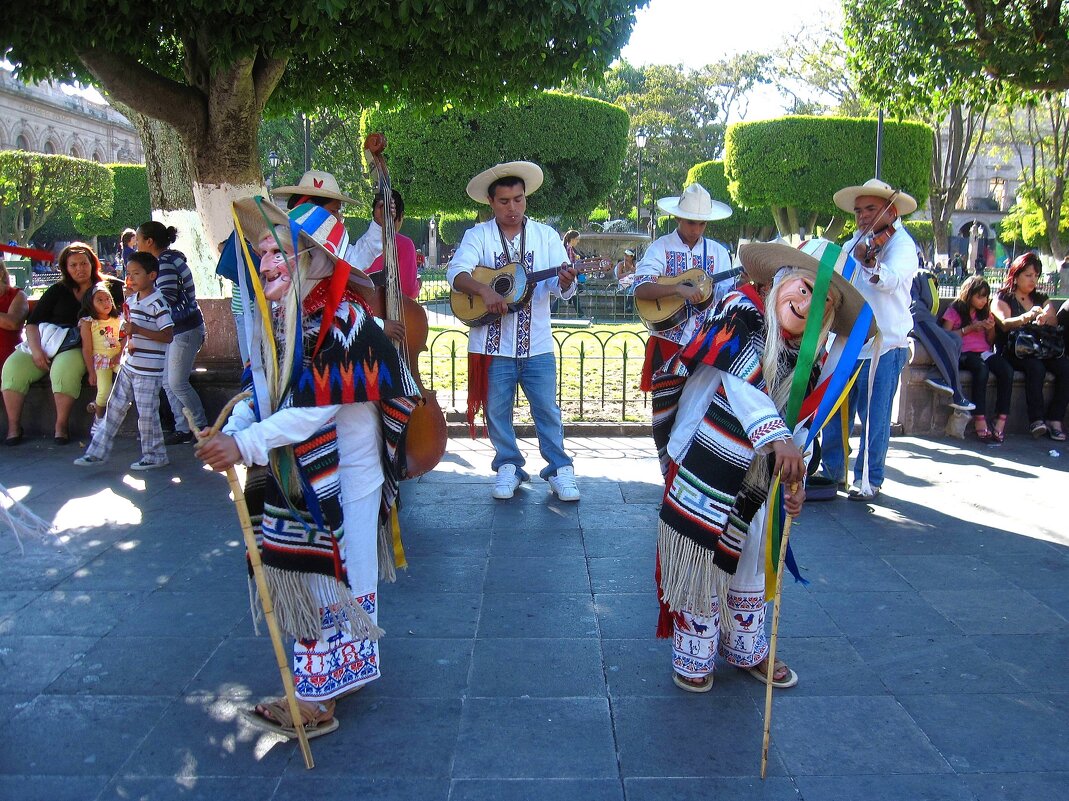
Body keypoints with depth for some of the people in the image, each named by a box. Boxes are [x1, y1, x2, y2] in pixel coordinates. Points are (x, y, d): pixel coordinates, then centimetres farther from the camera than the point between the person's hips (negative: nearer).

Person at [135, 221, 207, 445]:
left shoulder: (164, 263, -17)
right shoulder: (168, 259, 13)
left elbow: (167, 298, -24)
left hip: (185, 328, -10)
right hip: (174, 328, 10)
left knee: (177, 382, -6)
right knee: (167, 381, 10)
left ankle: (201, 427, 7)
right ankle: (183, 428, 15)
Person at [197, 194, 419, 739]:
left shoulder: (342, 320, -20)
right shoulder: (277, 320, 6)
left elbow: (315, 407, -27)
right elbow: (264, 392, 8)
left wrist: (246, 445, -29)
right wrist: (231, 430, -10)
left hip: (341, 478, -8)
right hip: (296, 475, 8)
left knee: (327, 582, 0)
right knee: (307, 580, 17)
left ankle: (316, 701, 13)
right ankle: (339, 675, 34)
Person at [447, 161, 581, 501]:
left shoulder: (546, 235, 5)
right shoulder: (478, 235, 1)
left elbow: (561, 289, -2)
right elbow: (456, 272, -14)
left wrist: (566, 281, -26)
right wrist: (484, 290, -31)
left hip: (537, 344, 0)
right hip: (492, 344, 0)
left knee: (547, 409, 4)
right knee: (497, 410, 9)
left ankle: (559, 469, 17)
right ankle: (509, 466, 26)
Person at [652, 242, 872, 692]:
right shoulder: (742, 311, -14)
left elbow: (797, 426, 2)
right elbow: (741, 376, -31)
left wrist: (796, 480, -16)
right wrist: (776, 436, -43)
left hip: (752, 484, 6)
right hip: (704, 468, -6)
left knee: (750, 563, 19)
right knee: (698, 562, 5)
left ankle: (746, 650, 41)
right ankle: (693, 658, 25)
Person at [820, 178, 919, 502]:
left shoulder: (901, 244, -8)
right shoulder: (855, 242, 13)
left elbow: (891, 278, -29)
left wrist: (870, 262, -48)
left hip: (882, 346, -6)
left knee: (874, 416, 1)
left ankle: (869, 479, 14)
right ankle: (831, 468, 26)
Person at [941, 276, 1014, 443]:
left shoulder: (985, 312, 21)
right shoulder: (954, 311, 6)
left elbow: (991, 342, 22)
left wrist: (991, 329, 2)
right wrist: (969, 328, -9)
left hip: (984, 352, 5)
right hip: (964, 353, -5)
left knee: (1007, 370, -27)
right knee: (981, 368, -38)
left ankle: (1001, 420, -29)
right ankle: (980, 420, -38)